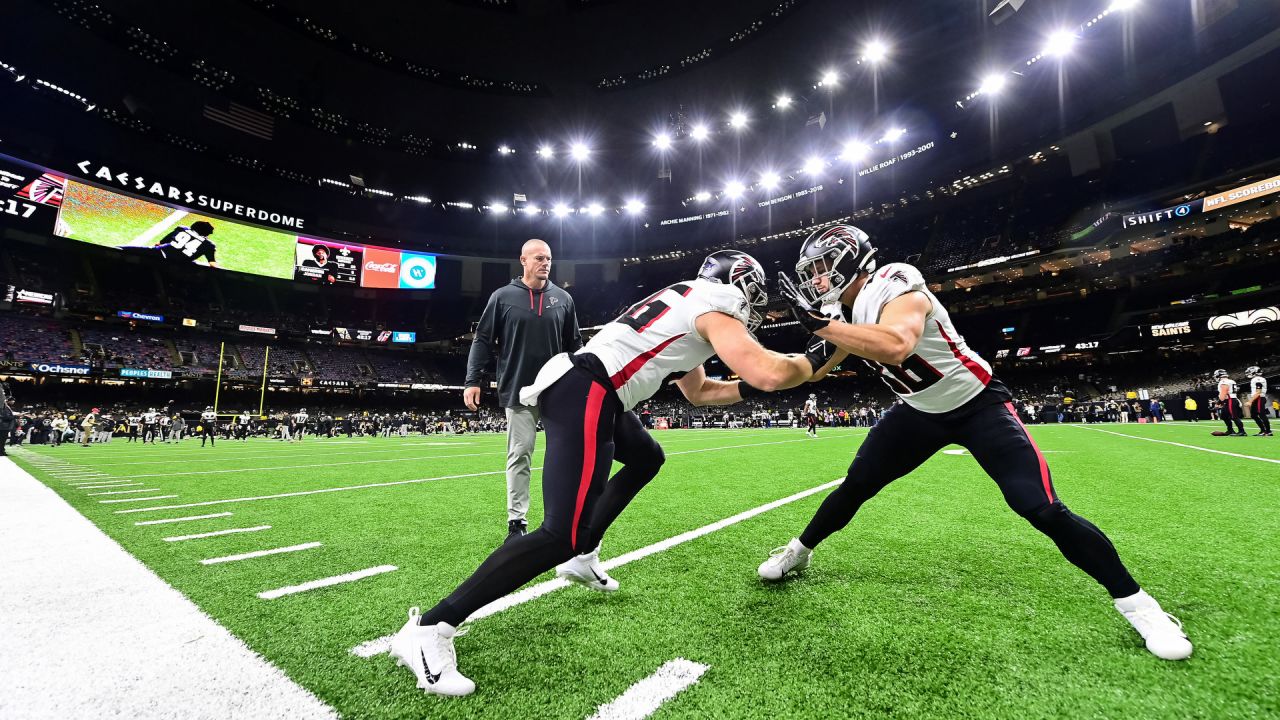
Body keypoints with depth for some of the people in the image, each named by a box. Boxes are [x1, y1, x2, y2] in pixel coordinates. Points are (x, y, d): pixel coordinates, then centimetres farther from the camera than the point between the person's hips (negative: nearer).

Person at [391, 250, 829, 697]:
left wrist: (747, 389, 23)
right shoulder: (716, 307, -2)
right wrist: (814, 359, 6)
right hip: (584, 395, -11)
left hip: (582, 388, 11)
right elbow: (768, 374, -14)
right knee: (562, 535, -13)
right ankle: (428, 630, -5)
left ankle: (581, 558, 30)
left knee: (645, 459, 30)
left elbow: (697, 392, 34)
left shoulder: (690, 307, 26)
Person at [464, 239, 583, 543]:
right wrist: (473, 380, -6)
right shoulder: (503, 297, 3)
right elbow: (483, 341, 3)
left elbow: (575, 345, 11)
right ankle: (517, 522, 13)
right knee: (519, 455, 3)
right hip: (519, 391, -2)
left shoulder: (563, 298, 8)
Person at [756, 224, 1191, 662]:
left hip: (977, 404, -6)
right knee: (857, 483, 3)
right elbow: (815, 371, 6)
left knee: (1041, 508, -12)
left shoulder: (894, 288, -29)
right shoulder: (845, 308, -4)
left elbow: (895, 348, -51)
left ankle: (1135, 603, 13)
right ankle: (798, 552, 20)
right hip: (920, 411, 7)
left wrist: (820, 323, -47)